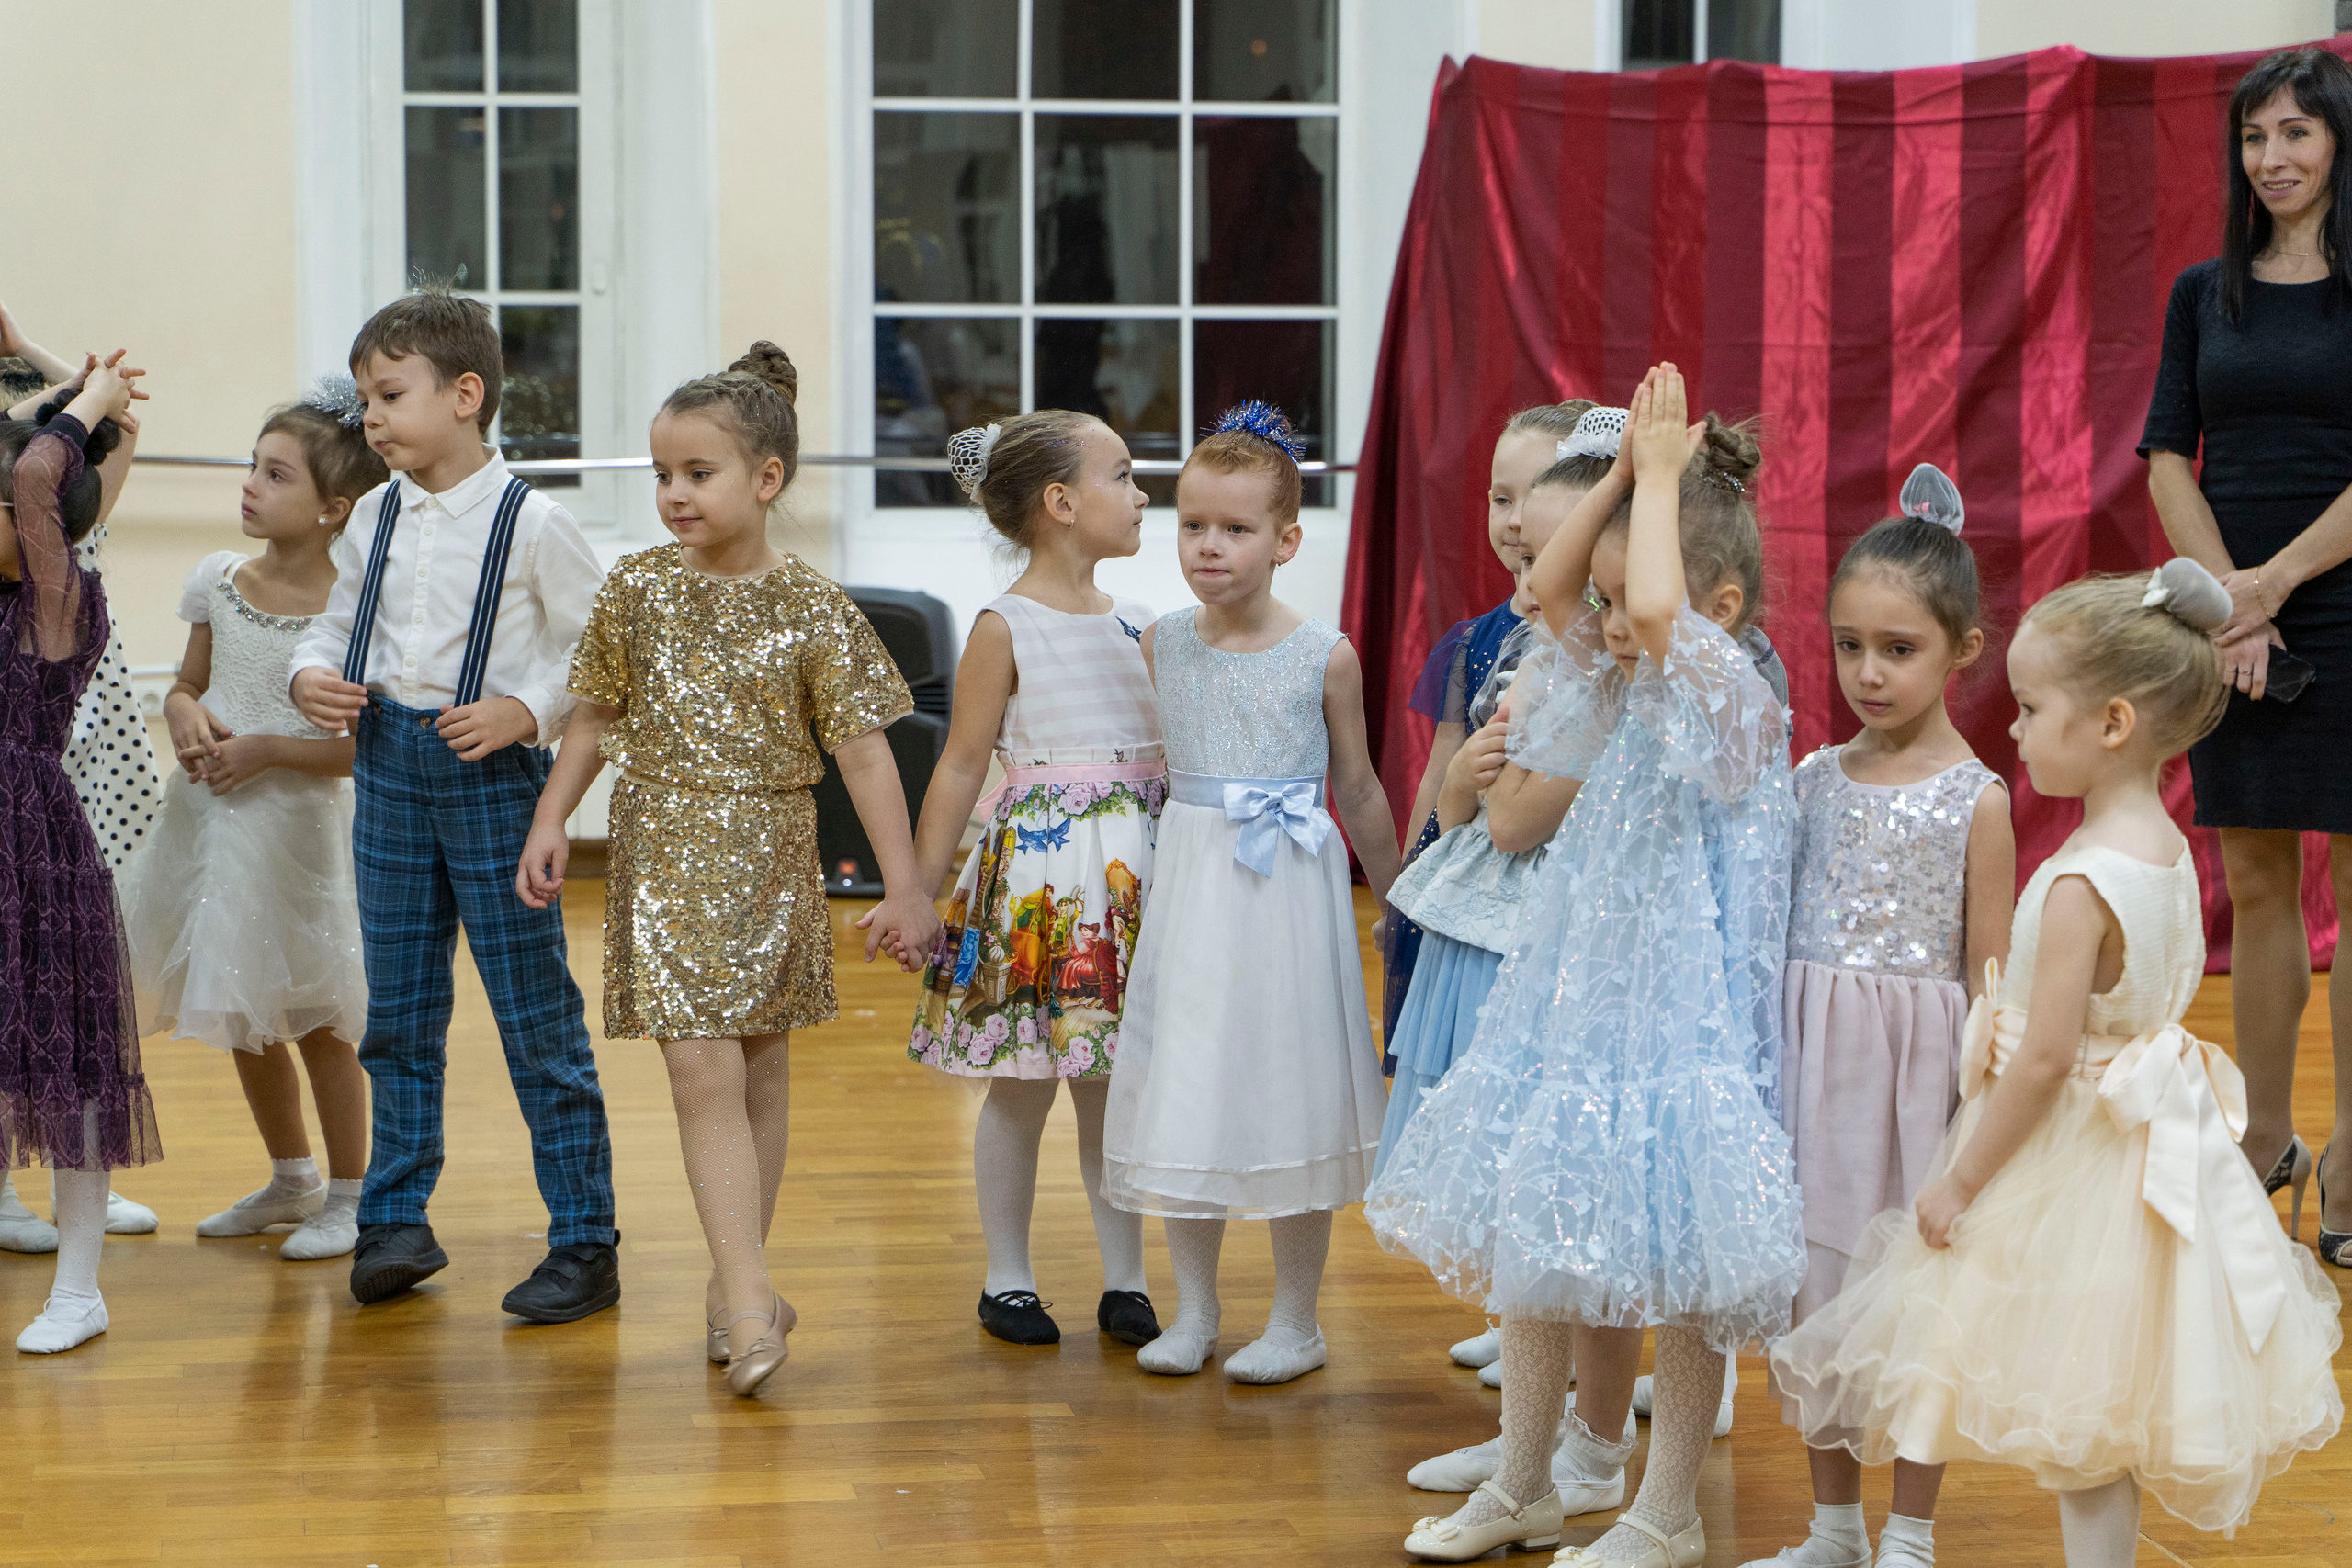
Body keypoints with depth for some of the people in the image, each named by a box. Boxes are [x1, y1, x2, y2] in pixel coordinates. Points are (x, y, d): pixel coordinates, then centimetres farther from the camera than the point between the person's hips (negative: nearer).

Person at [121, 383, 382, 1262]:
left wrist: (265, 749, -21)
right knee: (243, 1018, 18)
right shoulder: (220, 583, 2)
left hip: (299, 829, -6)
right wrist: (186, 717, -8)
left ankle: (349, 1194, 21)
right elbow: (186, 686, 14)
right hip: (210, 821, 6)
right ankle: (291, 1179, 37)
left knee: (317, 1019, 5)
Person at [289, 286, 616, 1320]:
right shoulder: (375, 516, 6)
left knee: (535, 1014, -1)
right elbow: (336, 620, 18)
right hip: (386, 763, 5)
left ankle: (584, 1240, 6)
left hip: (492, 771, -5)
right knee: (397, 1008, 12)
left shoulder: (532, 524, -10)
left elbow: (597, 653, -6)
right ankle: (394, 1219, 23)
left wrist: (525, 711, -19)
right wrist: (312, 676, -2)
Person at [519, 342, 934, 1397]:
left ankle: (735, 1279, 24)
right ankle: (750, 1297, -14)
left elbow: (864, 751, -7)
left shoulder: (812, 611, -7)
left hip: (771, 861, 0)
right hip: (667, 856, 0)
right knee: (704, 1071, -11)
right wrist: (550, 822, 5)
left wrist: (902, 883, -10)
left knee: (762, 1071, 11)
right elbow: (595, 717, 11)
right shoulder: (637, 590, 0)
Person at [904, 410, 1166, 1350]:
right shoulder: (1006, 628, -6)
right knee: (1023, 1085, 3)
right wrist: (917, 890, -6)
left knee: (1114, 1084, 8)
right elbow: (962, 768, -6)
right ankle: (1007, 1280, 16)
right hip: (1036, 872, -5)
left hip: (1132, 877, 5)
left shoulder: (1137, 627, 11)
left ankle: (1125, 1282, 16)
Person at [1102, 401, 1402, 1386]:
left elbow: (1358, 789, 3)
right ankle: (1194, 1311, 21)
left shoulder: (1324, 657, -7)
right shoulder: (1162, 645, 1)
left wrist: (1399, 905, 8)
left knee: (1288, 1092, 2)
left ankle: (1296, 1322, 15)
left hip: (1289, 890, -3)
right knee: (1183, 1094, 7)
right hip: (1188, 886, 3)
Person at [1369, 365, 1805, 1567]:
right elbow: (1549, 587, 10)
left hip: (1675, 1026, -8)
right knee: (1536, 1248, 12)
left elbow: (1661, 608, -31)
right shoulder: (1630, 699, 10)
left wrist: (1662, 476, -18)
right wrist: (1626, 471, 1)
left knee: (1677, 1273, 0)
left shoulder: (1739, 704, -14)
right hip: (1579, 1007, 8)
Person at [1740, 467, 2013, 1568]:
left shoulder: (1975, 800, -7)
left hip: (1915, 1065, -5)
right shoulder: (1816, 778, 6)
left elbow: (1986, 980, -6)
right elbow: (1775, 929, 11)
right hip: (1810, 1060, 5)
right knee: (1813, 1295, 11)